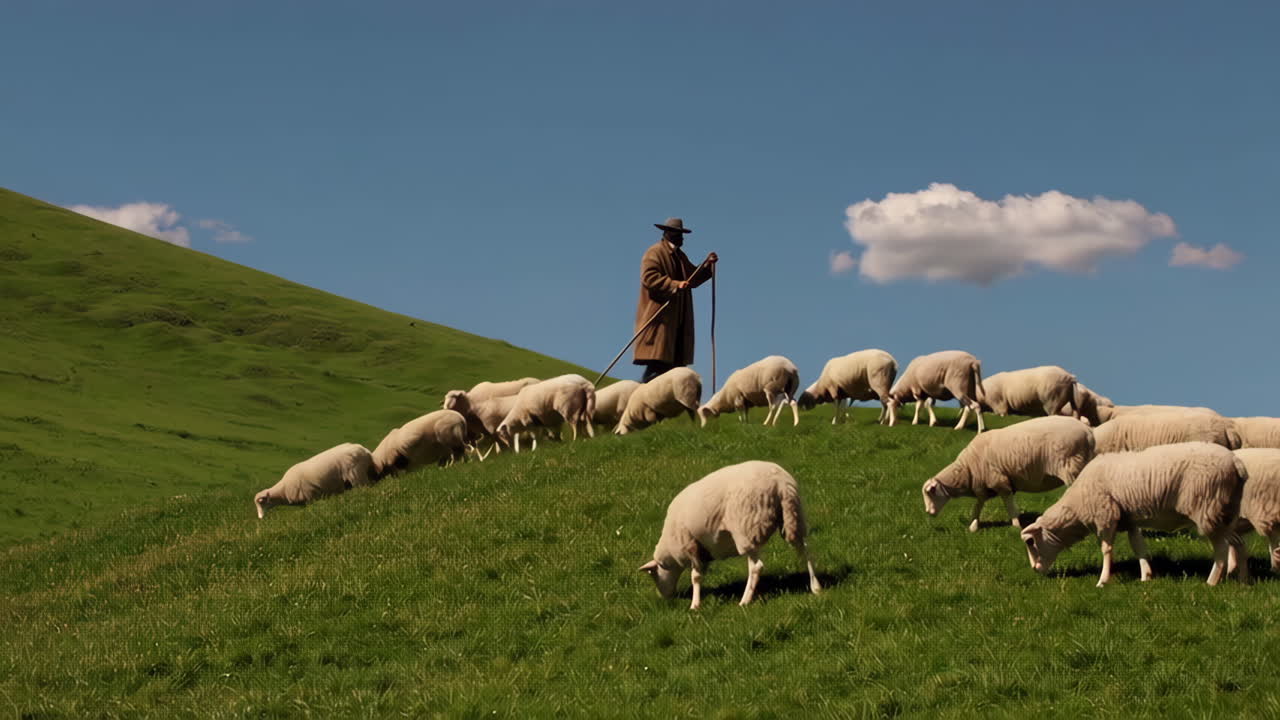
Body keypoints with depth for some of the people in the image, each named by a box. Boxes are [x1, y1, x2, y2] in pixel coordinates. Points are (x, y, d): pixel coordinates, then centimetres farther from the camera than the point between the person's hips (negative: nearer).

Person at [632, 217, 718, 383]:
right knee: (657, 364, -16)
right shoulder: (654, 253, -6)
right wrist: (675, 285, -25)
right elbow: (648, 277, -19)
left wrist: (707, 264, 9)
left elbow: (693, 279, 23)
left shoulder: (680, 256, 22)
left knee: (677, 362, 3)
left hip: (678, 319, 9)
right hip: (659, 318, -9)